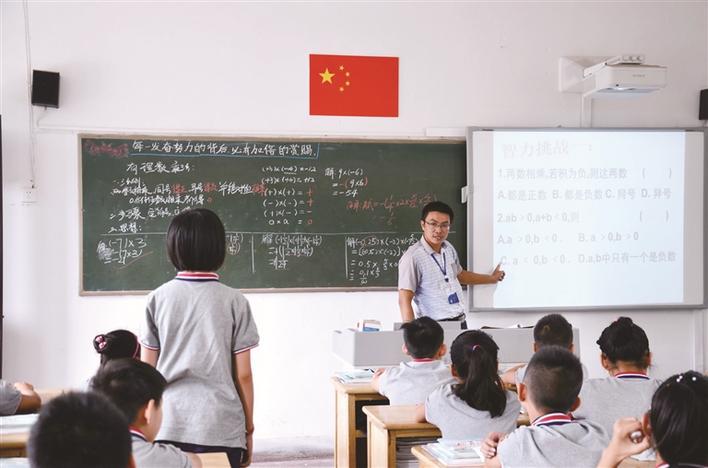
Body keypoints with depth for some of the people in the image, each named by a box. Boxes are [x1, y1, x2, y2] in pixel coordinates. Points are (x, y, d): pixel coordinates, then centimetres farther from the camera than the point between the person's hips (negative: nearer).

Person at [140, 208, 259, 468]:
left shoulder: (158, 299, 1)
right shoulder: (234, 301, -4)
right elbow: (243, 374, -2)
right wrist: (249, 429, 9)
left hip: (169, 427, 2)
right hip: (221, 430, -2)